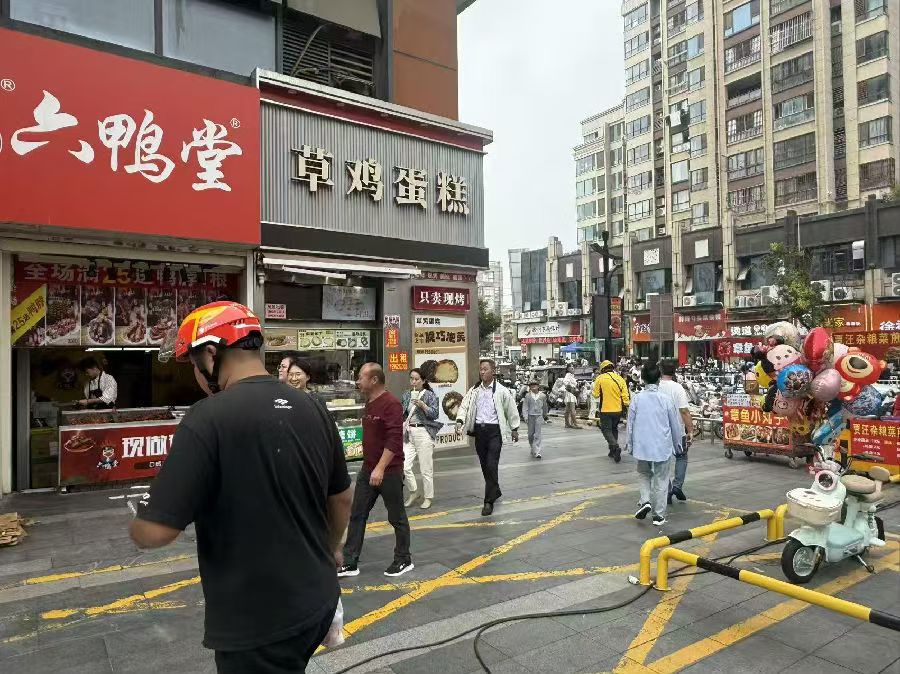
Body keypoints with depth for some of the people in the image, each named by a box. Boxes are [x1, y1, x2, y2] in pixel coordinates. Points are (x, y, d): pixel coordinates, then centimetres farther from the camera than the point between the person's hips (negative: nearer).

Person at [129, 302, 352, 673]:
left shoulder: (209, 418, -22)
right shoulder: (312, 408, -2)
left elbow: (154, 531, -20)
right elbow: (341, 498, 9)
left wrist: (140, 519, 3)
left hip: (259, 623, -6)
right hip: (318, 602, 6)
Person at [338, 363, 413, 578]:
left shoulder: (391, 403, -19)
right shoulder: (369, 402, 10)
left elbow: (394, 440, -25)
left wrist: (380, 468, -29)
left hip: (389, 471, -9)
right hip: (368, 469, 9)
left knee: (397, 517, 7)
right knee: (357, 515, 9)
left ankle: (403, 560, 23)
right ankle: (350, 563, 16)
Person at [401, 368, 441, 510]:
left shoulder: (430, 395, -1)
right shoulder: (406, 395, 12)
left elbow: (435, 414, -9)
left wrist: (423, 405, -21)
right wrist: (402, 427, 10)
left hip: (424, 433, -4)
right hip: (409, 433, 4)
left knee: (426, 469, -1)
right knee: (404, 466, -4)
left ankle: (428, 498, 16)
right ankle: (413, 492, 19)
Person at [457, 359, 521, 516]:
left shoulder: (501, 391, -3)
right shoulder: (473, 390, 6)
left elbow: (511, 410, 5)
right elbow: (464, 406, 3)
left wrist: (514, 429, 10)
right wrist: (460, 421, -15)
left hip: (495, 430, -4)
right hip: (479, 430, 4)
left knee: (491, 465, -11)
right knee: (484, 465, 13)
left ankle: (489, 501, -3)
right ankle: (496, 491, 35)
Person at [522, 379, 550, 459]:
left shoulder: (542, 395, 2)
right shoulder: (528, 395, 0)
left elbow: (545, 406, 15)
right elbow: (525, 407, -2)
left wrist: (546, 416, 25)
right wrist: (525, 417, -11)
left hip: (539, 416, -1)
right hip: (530, 416, 1)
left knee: (538, 434, -9)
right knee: (530, 435, 10)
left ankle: (537, 452, -11)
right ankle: (533, 448, 31)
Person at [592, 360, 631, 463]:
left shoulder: (600, 379, -8)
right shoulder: (620, 379, 2)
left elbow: (596, 395, -3)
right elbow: (625, 396, 0)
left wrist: (593, 391, 18)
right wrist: (626, 406, 10)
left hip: (606, 410, -4)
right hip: (618, 410, 5)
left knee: (607, 430, 1)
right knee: (614, 429, 20)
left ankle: (615, 447, -22)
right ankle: (613, 451, 23)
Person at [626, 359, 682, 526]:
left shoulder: (637, 399, -7)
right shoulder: (666, 399, -8)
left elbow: (630, 424, -1)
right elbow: (675, 425, 0)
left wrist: (630, 445, 12)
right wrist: (677, 445, 15)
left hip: (642, 446, 1)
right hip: (663, 447, -1)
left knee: (644, 474, 23)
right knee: (661, 480, 11)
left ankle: (645, 501, 3)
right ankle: (659, 515, 17)